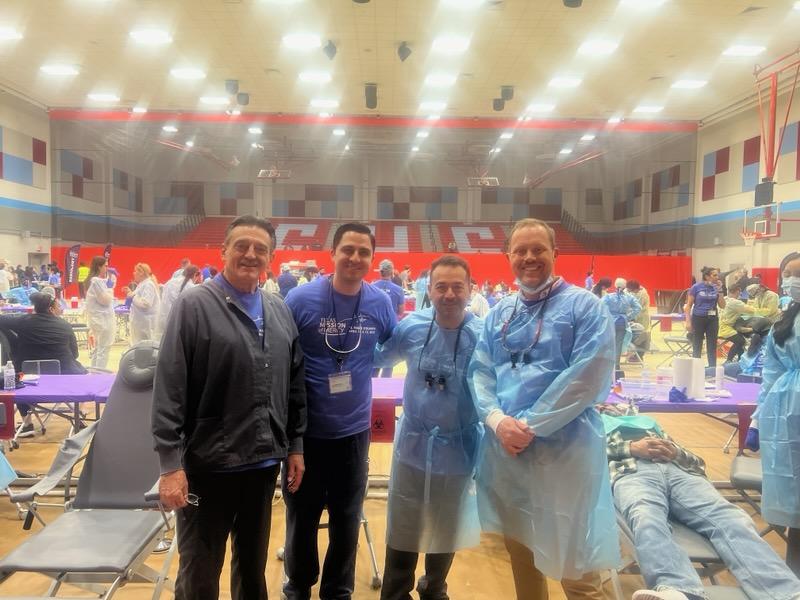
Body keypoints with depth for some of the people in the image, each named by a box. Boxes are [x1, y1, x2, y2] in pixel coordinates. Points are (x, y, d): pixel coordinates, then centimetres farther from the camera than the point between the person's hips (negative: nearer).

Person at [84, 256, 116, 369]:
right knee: (103, 349, -6)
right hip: (102, 318, -11)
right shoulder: (96, 281, -17)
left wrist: (110, 282, 9)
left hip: (98, 318, 11)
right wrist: (110, 286, -5)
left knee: (98, 348, 18)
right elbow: (106, 299, -17)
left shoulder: (94, 280, 13)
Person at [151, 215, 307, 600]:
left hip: (264, 463, 5)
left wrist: (295, 445, 9)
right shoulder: (193, 305, -9)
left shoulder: (279, 311, 6)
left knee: (253, 566, 22)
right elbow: (168, 391, -13)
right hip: (208, 465, -4)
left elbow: (294, 385, 10)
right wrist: (170, 463, -15)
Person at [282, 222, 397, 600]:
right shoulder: (301, 298, -15)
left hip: (354, 428, 2)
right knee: (301, 515, 17)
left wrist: (365, 367, 0)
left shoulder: (380, 303, -6)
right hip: (306, 428, -2)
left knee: (347, 518, 18)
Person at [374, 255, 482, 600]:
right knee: (402, 531, 14)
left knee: (447, 531, 22)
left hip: (457, 451, 0)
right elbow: (378, 358, 8)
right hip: (413, 445, 1)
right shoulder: (411, 327, -8)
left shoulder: (484, 336, -15)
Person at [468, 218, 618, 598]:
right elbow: (479, 370, 6)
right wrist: (496, 419, -12)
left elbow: (588, 376, -15)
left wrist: (530, 425, -16)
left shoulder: (584, 306, -5)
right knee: (520, 551, 20)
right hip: (504, 448, 5)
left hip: (563, 450, -5)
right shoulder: (499, 313, 11)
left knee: (573, 566, 6)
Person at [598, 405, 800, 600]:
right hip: (632, 472, -3)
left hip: (679, 471, 3)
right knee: (647, 519, -39)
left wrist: (676, 451, 5)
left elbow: (697, 462, 30)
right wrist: (631, 448, -3)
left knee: (730, 518, -28)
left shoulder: (647, 421, 42)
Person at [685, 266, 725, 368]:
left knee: (712, 347, 6)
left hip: (712, 319, 4)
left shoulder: (716, 288, 4)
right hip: (698, 319, -3)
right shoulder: (696, 287, -7)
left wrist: (719, 290, -8)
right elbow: (688, 305, -5)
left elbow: (722, 306, 0)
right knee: (697, 348, 4)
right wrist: (688, 322, -12)